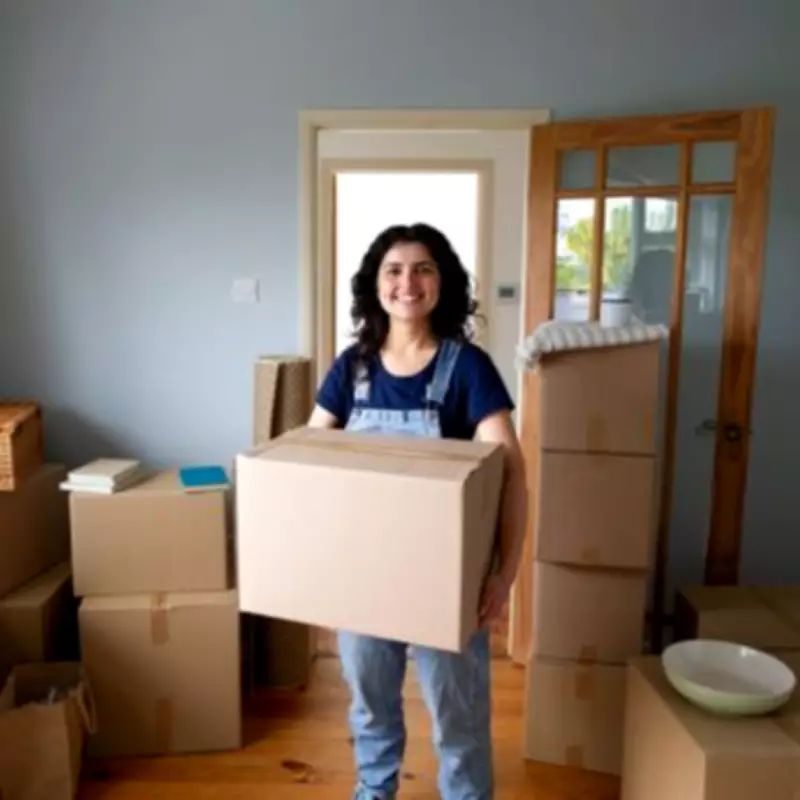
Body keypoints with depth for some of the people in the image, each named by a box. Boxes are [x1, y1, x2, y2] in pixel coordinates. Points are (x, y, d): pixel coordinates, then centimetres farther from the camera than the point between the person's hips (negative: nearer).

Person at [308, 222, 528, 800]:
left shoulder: (467, 366, -12)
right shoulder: (352, 366, -1)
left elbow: (510, 470, -17)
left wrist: (506, 571, -25)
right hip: (361, 564, 4)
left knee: (456, 704, 11)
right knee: (370, 694, 22)